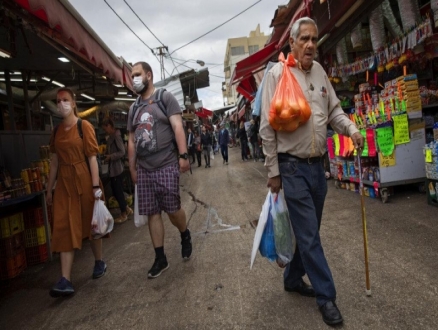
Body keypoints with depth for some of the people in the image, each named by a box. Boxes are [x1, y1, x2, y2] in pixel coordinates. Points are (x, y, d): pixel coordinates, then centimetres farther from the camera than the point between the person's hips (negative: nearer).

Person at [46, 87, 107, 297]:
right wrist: (49, 189, 13)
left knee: (91, 223, 9)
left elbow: (92, 158, -10)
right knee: (64, 228, -1)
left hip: (84, 179, -5)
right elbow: (54, 161, 13)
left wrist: (96, 186, -14)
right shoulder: (56, 131, 10)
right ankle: (65, 280, 1)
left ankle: (99, 263, 30)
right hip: (64, 182, 5)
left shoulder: (84, 126, -6)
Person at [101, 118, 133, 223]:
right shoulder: (110, 137, 12)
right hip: (112, 168, 9)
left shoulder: (116, 136, -14)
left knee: (118, 191, 0)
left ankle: (123, 214, 12)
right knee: (115, 191, 14)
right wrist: (106, 155, 4)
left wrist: (110, 157, -18)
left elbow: (122, 152, -19)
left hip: (117, 168, -9)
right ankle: (127, 209, 26)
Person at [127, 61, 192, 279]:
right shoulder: (133, 108, 16)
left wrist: (183, 155, -18)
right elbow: (131, 140, 17)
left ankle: (185, 236, 30)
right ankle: (160, 258, 15)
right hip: (143, 169, 5)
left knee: (172, 209, -2)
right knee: (152, 213, 5)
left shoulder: (165, 98, 0)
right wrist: (132, 168, 15)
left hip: (167, 165, -5)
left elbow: (177, 127, -9)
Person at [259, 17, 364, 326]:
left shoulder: (320, 71, 9)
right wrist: (273, 172, -9)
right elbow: (267, 127, -10)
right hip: (293, 167, -6)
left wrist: (351, 129, -5)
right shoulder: (277, 74, -9)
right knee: (309, 235, 1)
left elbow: (334, 110, 17)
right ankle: (326, 295, 17)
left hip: (318, 165, 7)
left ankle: (293, 278, 37)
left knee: (308, 231, 17)